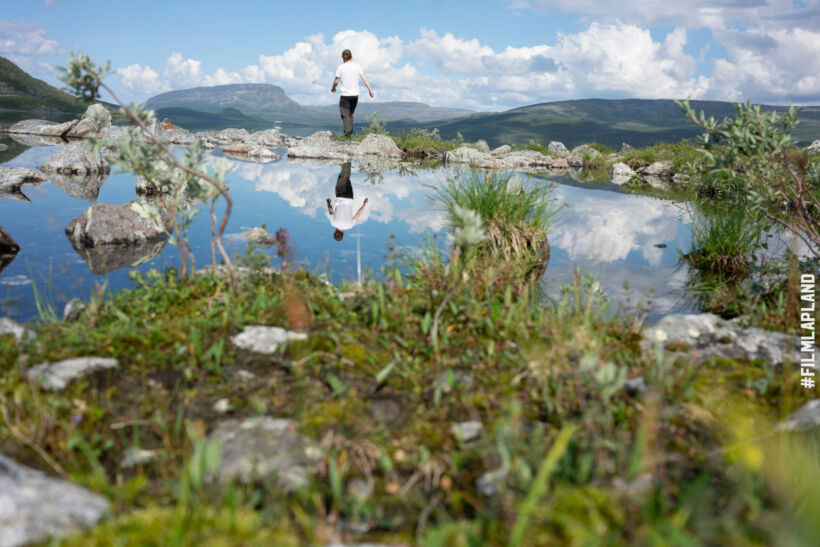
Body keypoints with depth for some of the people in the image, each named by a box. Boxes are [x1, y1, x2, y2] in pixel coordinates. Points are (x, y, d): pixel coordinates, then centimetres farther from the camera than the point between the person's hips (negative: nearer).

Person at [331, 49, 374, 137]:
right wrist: (370, 90, 2)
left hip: (344, 95, -4)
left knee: (345, 115, -4)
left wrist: (333, 88, 16)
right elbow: (364, 78, -1)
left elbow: (336, 81, -3)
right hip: (355, 94, 4)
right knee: (350, 114, 18)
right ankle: (350, 131, 16)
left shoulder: (340, 67, -6)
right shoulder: (357, 66, 3)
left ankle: (348, 132, -17)